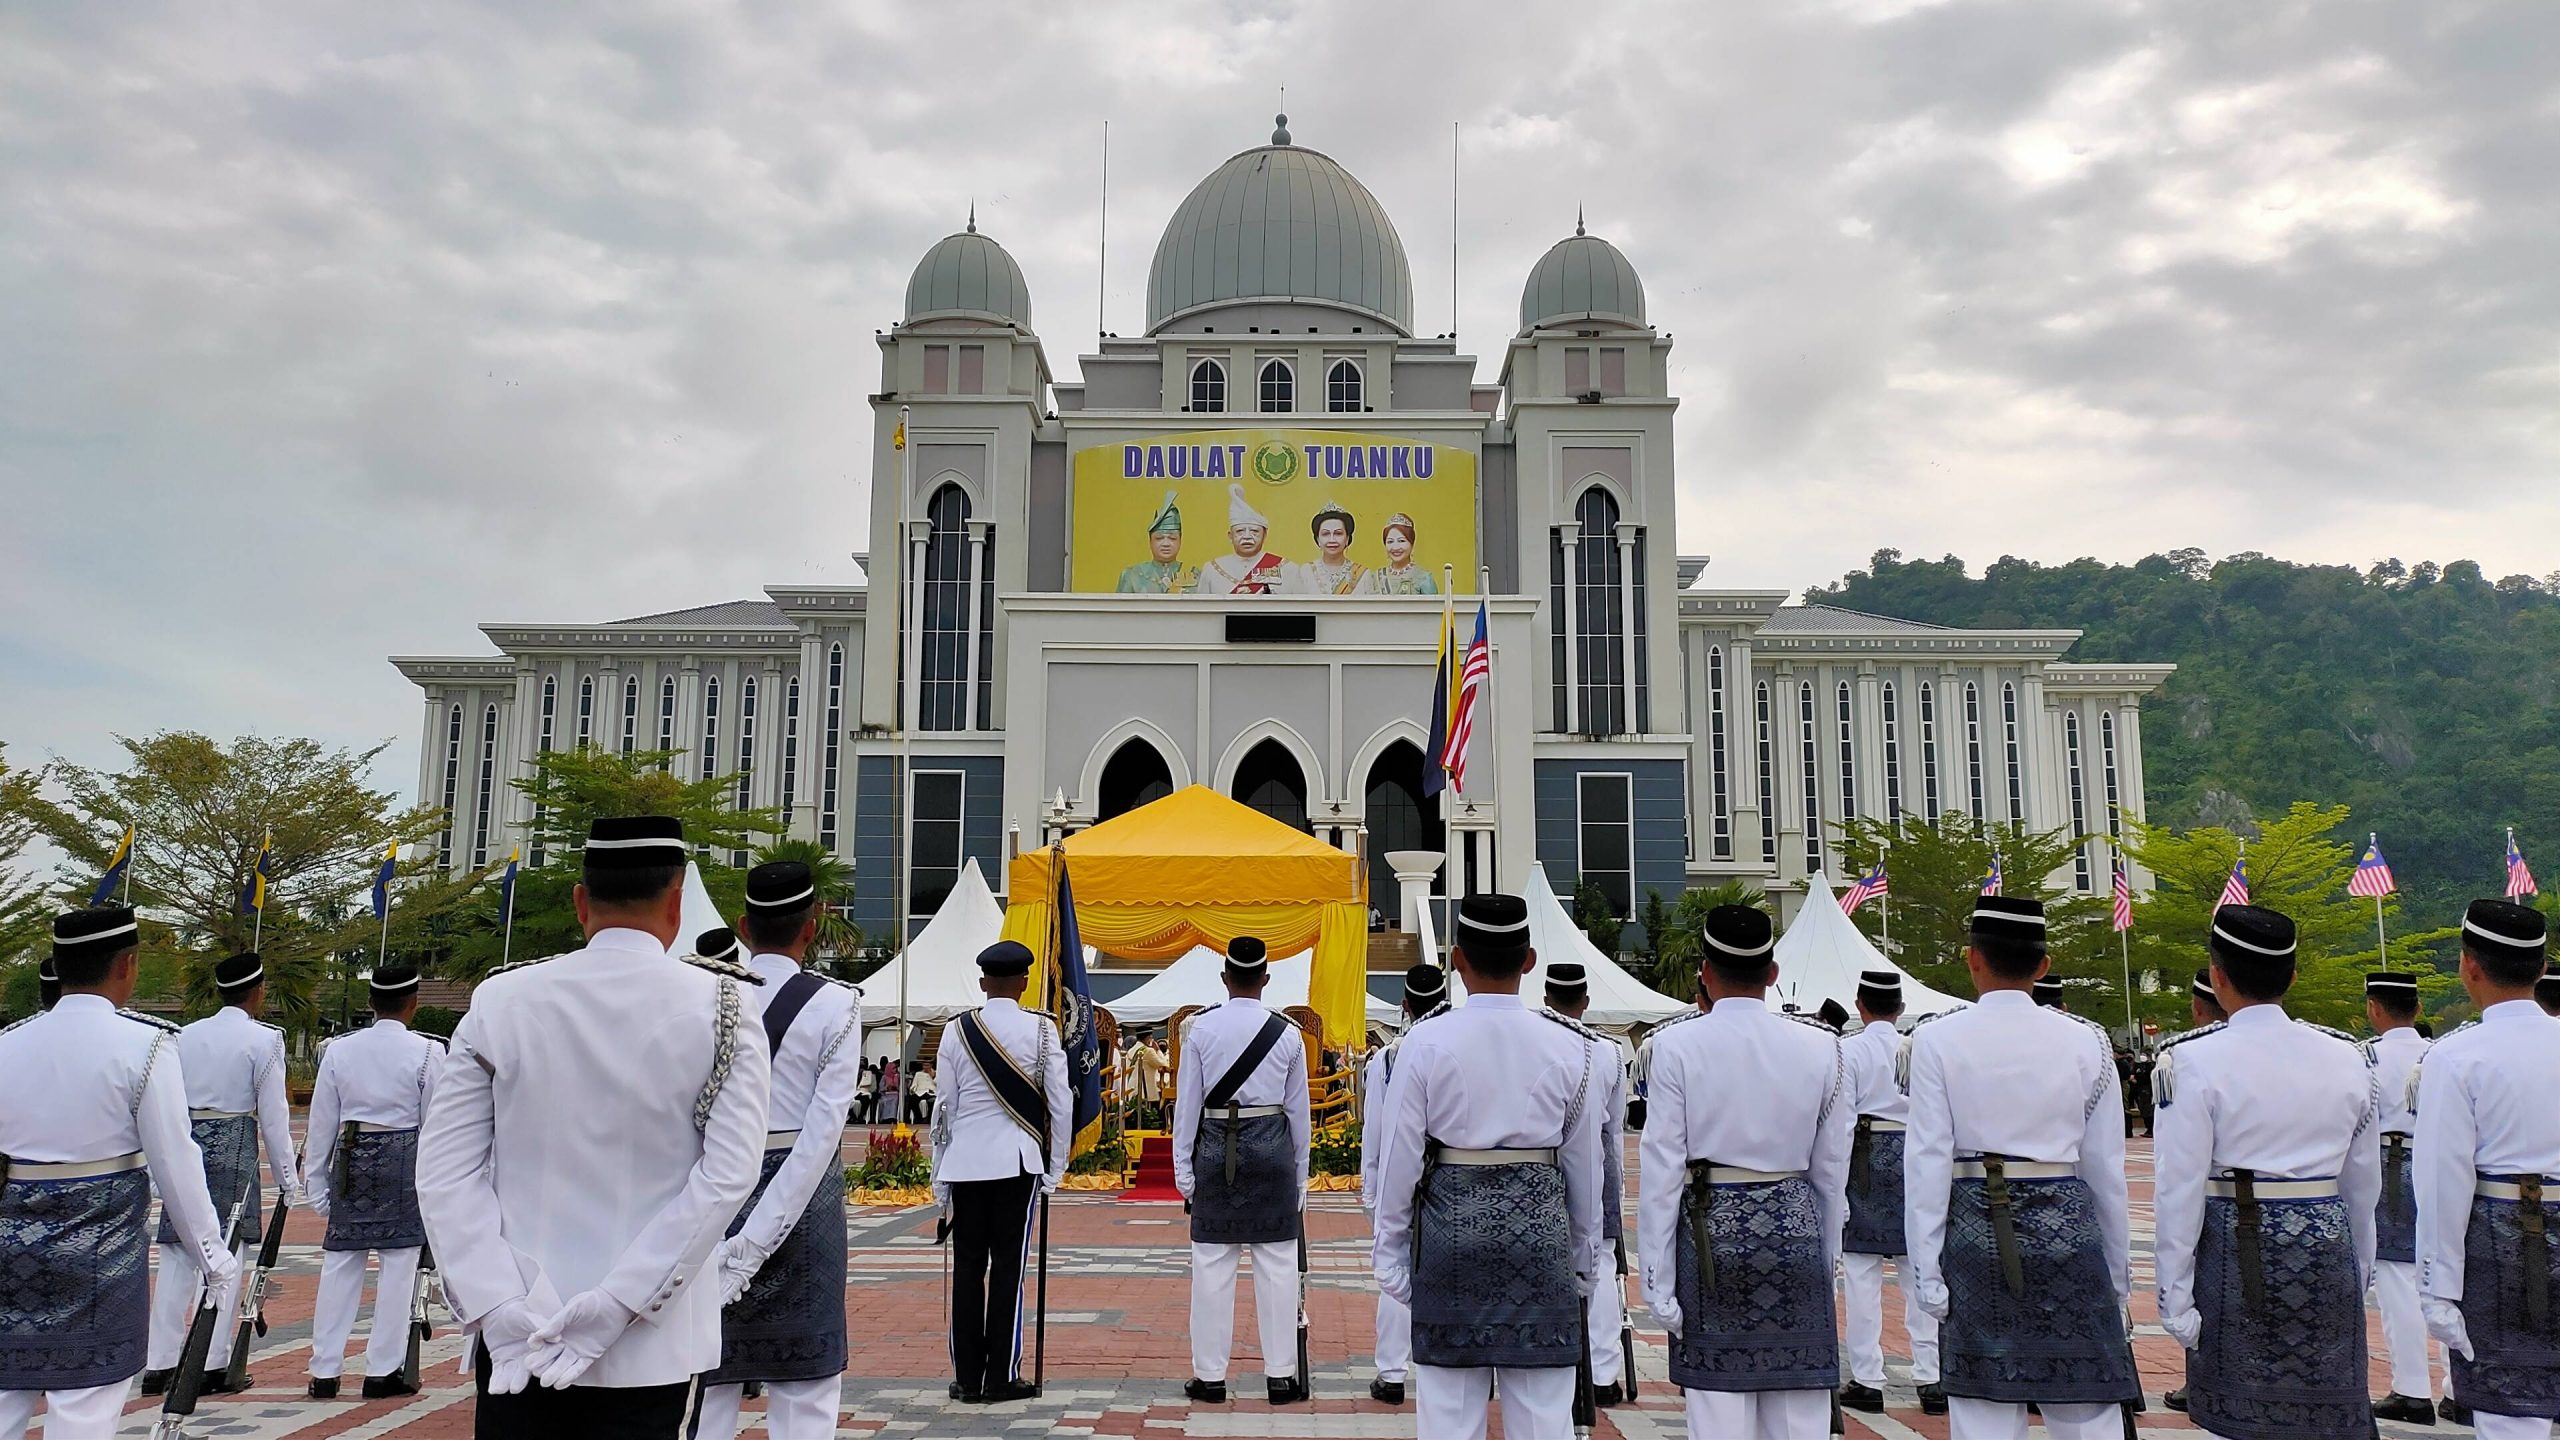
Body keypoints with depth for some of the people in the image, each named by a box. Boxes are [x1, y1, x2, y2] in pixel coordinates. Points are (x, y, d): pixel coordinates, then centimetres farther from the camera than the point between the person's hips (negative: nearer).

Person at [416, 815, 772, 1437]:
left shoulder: (501, 1001, -2)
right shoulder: (722, 1008, -7)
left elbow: (445, 1171, -6)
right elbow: (729, 1175, -15)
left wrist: (502, 1310, -9)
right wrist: (616, 1306, -14)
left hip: (517, 1338, 1)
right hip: (650, 1350, -1)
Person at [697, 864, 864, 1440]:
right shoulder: (835, 1003, -5)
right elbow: (825, 1125, -12)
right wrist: (763, 1235, -11)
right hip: (800, 1192, -2)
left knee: (711, 1380, 11)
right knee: (803, 1386, 5)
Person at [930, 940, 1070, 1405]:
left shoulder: (958, 1031, 1)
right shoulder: (1041, 1030, -2)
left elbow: (945, 1105, 4)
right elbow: (1060, 1104, -1)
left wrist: (940, 1177, 11)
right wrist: (1055, 1168, 9)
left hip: (965, 1161, 1)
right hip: (1017, 1161, -1)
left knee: (968, 1267, 8)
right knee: (1008, 1267, 4)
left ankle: (967, 1378, 12)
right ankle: (1001, 1378, 7)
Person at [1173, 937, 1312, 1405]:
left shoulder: (1201, 1028, -3)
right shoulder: (1287, 1033, 0)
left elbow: (1187, 1103, -1)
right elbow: (1298, 1110, 5)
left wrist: (1184, 1170, 5)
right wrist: (1300, 1177, 14)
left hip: (1215, 1150, 0)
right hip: (1272, 1150, 0)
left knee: (1212, 1265, 5)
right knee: (1276, 1265, 5)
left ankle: (1209, 1375, 11)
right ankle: (1281, 1375, 10)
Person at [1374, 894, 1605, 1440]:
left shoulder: (1425, 1042, -7)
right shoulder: (1569, 1047, -2)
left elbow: (1402, 1155, -4)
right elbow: (1584, 1164, 5)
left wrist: (1390, 1251, 7)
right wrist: (1586, 1259, 17)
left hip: (1450, 1220, -1)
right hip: (1541, 1224, 1)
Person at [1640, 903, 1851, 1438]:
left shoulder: (1677, 1046, -8)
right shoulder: (1820, 1046, 0)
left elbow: (1663, 1172, -7)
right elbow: (1832, 1171, 6)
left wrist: (1659, 1279, -1)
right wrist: (1824, 1261, 17)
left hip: (1710, 1232, -2)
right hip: (1795, 1229, 2)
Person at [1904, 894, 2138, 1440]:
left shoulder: (1936, 1039, -5)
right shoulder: (2085, 1041, 1)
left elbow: (1928, 1162, -7)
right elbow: (2106, 1167, 4)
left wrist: (1926, 1271, -2)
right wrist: (2118, 1271, 15)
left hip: (1975, 1236, -1)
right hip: (2068, 1231, 1)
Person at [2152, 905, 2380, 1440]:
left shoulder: (2196, 1061, -11)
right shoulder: (2348, 1058, 4)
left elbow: (2181, 1189, -11)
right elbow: (2364, 1185, 11)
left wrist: (2175, 1298, -5)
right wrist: (2358, 1274, 22)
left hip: (2236, 1254, -4)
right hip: (2326, 1255, 4)